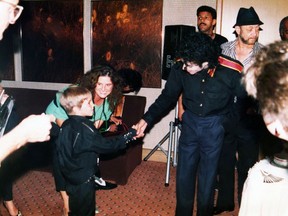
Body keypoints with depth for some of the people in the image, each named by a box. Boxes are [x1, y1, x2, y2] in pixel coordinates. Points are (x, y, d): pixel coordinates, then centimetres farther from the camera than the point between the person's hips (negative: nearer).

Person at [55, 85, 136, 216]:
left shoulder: (66, 125, -1)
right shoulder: (84, 129, -27)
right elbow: (107, 145, -23)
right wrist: (131, 133, -17)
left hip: (72, 178, 8)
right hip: (83, 181, -8)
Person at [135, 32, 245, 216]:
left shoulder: (231, 71, -21)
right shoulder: (181, 67, -14)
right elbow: (167, 97, -4)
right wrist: (147, 119, -12)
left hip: (215, 126, -2)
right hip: (190, 122, 3)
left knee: (207, 176, 8)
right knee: (183, 174, 10)